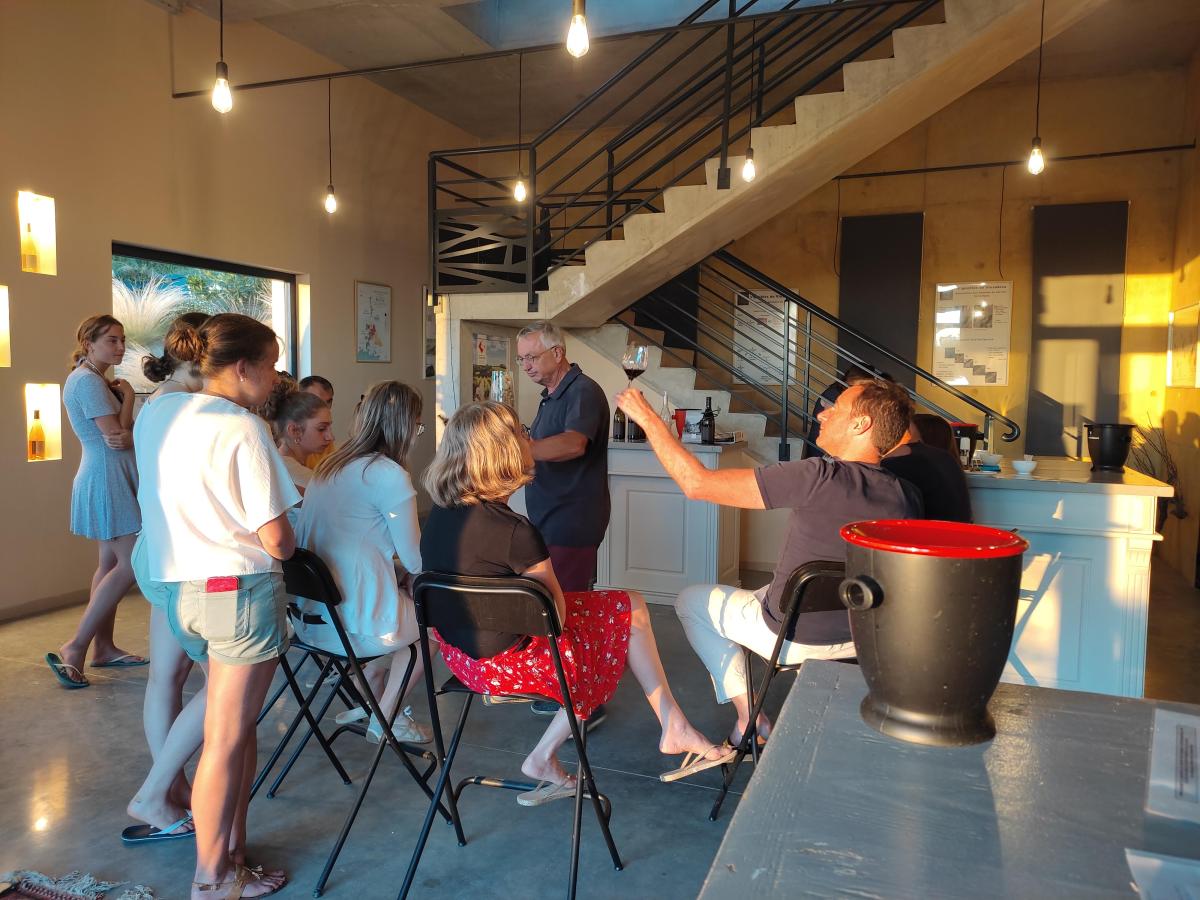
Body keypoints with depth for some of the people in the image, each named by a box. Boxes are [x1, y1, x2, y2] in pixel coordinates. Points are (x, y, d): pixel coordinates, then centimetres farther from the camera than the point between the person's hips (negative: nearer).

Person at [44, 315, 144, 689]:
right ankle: (74, 649, -8)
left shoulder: (96, 380, 18)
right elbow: (117, 435, -19)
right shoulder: (87, 380, -14)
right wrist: (127, 395, -5)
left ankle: (104, 648, 18)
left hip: (111, 479, 11)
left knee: (112, 563, 12)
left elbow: (117, 435, 11)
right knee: (132, 565, -12)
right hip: (107, 479, -11)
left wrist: (124, 424, -12)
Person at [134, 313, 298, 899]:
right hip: (240, 590, -7)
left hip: (175, 587, 7)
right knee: (225, 740, 4)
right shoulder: (243, 429, -16)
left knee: (238, 726, 19)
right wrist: (286, 539, 5)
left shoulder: (153, 413, 7)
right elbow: (278, 543, -16)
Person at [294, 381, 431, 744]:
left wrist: (399, 569, 13)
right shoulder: (389, 475, -16)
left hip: (309, 617, 8)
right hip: (355, 625, -8)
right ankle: (384, 718, 21)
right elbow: (417, 560, -10)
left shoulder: (330, 465, 10)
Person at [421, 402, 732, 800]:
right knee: (631, 610, 8)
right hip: (504, 663, -8)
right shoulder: (514, 531, -27)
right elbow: (555, 611, -12)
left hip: (458, 654, 8)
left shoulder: (439, 514, -5)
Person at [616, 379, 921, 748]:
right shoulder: (907, 496, -11)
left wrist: (647, 416, -15)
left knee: (690, 600, 18)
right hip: (861, 637, 6)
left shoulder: (818, 478, -29)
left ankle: (747, 713, 17)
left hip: (795, 639, -5)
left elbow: (697, 484, -26)